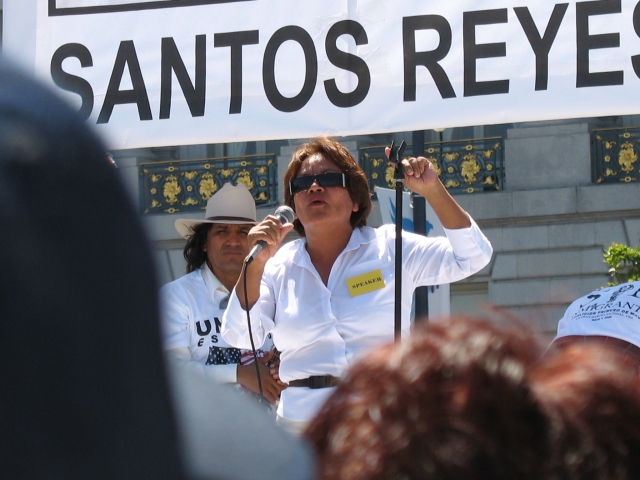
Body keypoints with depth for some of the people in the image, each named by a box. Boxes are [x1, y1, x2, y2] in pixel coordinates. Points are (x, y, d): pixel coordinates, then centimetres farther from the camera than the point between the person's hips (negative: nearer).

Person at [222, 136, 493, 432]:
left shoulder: (389, 249, 8)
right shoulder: (279, 266, 10)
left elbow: (472, 256, 2)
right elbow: (240, 335, 0)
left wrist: (433, 190, -7)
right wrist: (255, 263, -12)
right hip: (303, 418, 1)